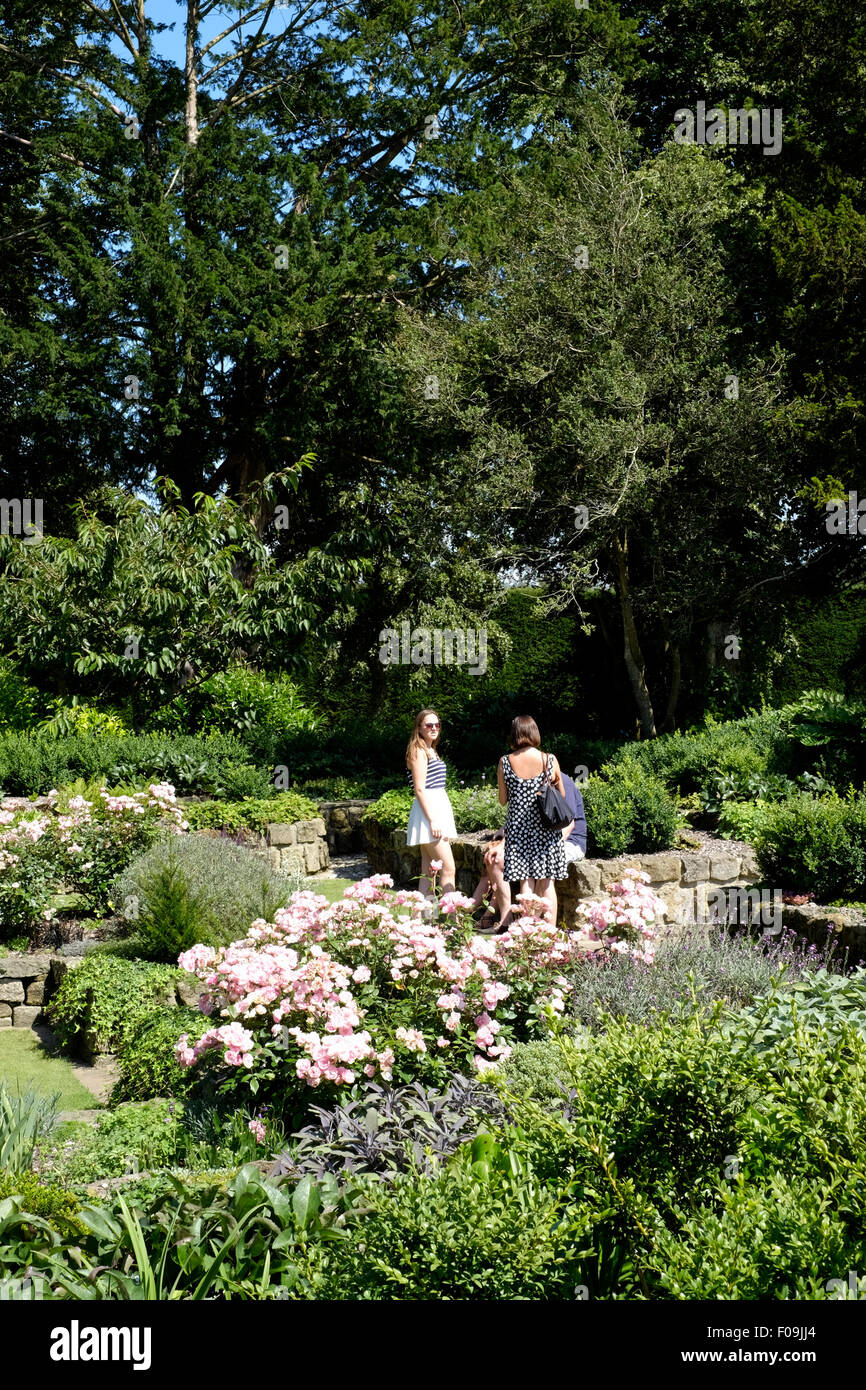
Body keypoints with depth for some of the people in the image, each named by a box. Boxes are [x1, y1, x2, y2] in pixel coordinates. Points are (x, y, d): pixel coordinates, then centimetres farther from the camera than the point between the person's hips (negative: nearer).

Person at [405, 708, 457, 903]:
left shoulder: (430, 751, 19)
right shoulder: (418, 751, -9)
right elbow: (420, 789, -16)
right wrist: (432, 820, -21)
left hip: (439, 807, 10)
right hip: (428, 812, -10)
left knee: (429, 871, 9)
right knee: (448, 868, -12)